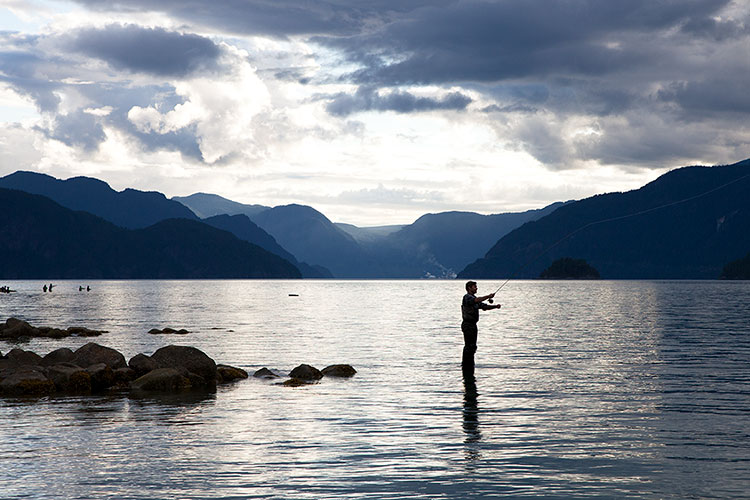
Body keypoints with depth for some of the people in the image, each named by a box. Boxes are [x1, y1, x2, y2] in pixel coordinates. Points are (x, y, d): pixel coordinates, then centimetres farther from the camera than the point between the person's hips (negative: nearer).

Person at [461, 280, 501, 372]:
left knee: (472, 346, 11)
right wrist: (488, 296, -36)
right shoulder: (467, 297, -10)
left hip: (473, 325, 10)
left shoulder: (474, 298, 20)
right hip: (467, 324, -10)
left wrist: (495, 306, 2)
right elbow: (476, 300, -31)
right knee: (469, 346, -12)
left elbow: (484, 306, 18)